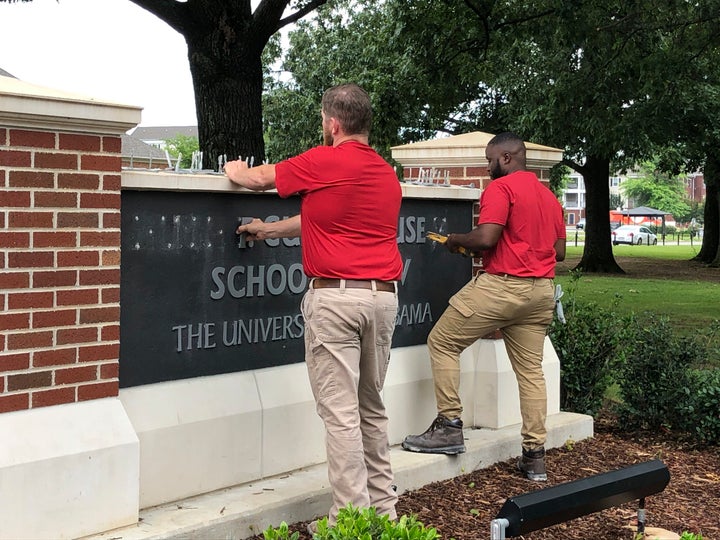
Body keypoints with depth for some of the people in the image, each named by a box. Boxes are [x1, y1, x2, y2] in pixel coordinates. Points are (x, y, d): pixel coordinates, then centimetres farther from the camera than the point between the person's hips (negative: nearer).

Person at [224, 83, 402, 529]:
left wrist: (235, 170, 32)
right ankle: (383, 506, 23)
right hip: (384, 296, 7)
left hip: (335, 296, -7)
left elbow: (256, 178, 8)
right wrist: (268, 230, 34)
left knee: (339, 412, -2)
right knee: (371, 407, 17)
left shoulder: (324, 162, -7)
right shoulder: (389, 174, 13)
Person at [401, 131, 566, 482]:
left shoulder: (501, 187, -7)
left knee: (442, 342, 5)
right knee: (531, 369, 9)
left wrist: (456, 240, -1)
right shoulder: (549, 196, 18)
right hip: (541, 290, 8)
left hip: (501, 284, -8)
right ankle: (535, 455, 9)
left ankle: (449, 427, 2)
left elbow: (486, 237, -19)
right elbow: (559, 251, 19)